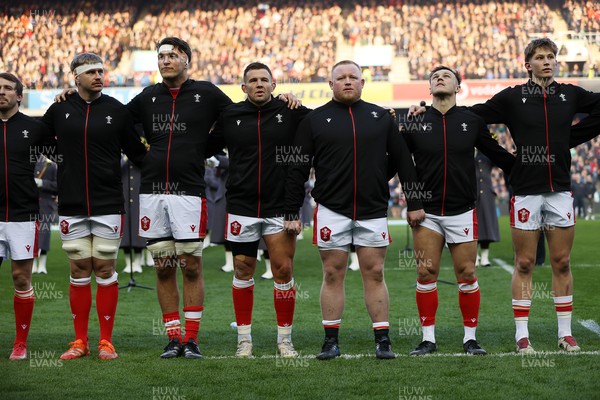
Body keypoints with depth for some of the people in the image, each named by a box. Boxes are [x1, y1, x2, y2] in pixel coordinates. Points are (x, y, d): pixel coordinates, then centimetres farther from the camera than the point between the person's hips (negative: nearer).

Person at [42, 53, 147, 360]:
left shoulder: (116, 111, 2)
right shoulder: (59, 109, 4)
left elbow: (136, 152, 8)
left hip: (108, 205, -1)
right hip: (71, 206, 1)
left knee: (105, 269, 0)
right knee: (79, 271, 4)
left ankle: (106, 341, 7)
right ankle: (80, 341, 11)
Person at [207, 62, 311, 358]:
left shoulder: (290, 113, 0)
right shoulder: (230, 116, 4)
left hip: (280, 206, -1)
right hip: (241, 207, 1)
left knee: (283, 269, -2)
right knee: (243, 270, 6)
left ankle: (284, 339, 9)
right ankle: (244, 339, 16)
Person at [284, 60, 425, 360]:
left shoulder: (381, 117, 10)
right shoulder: (315, 120, 5)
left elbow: (404, 162, 12)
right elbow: (297, 170, 5)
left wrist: (414, 203, 8)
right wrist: (292, 212, 0)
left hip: (373, 211, 1)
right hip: (331, 210, -1)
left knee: (375, 275, 2)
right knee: (333, 275, 2)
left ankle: (383, 340, 6)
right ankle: (331, 340, 9)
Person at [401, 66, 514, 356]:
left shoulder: (472, 122, 4)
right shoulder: (416, 122, 3)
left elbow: (498, 155, 12)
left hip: (462, 211, 0)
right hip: (426, 212, 0)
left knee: (467, 275, 0)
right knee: (426, 274, -1)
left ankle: (470, 338, 11)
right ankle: (428, 338, 9)